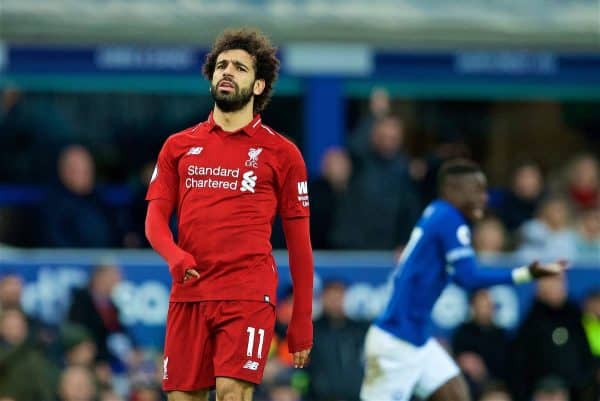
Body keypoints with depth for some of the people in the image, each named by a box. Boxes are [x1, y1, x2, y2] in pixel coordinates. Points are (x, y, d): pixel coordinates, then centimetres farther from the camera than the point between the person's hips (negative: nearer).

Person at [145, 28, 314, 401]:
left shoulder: (281, 153, 7)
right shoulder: (179, 146, 15)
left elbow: (299, 243, 8)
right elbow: (155, 220, 11)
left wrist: (302, 320, 4)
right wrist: (174, 255, -13)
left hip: (248, 296, -3)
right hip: (188, 295, 3)